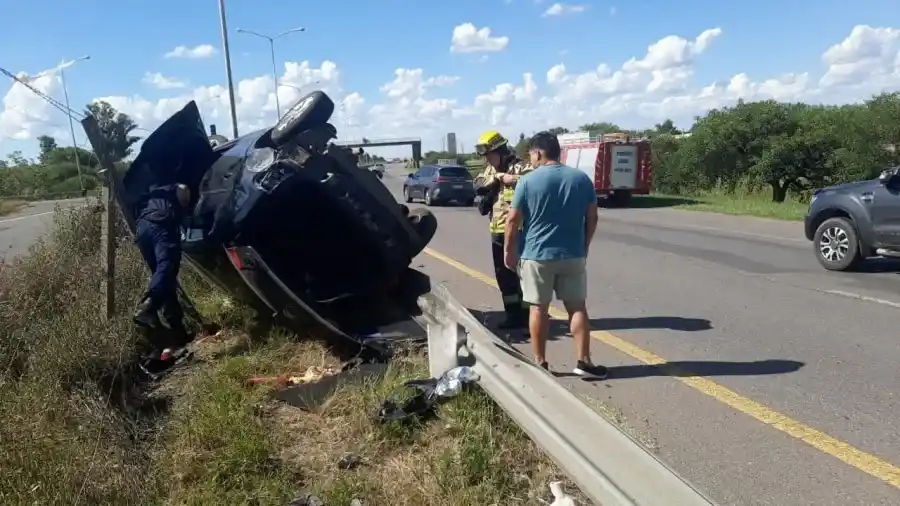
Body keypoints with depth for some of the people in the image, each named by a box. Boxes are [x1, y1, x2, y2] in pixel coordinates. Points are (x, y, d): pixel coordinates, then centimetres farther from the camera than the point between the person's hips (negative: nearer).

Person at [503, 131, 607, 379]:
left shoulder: (528, 181, -7)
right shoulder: (581, 178, 2)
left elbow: (513, 220, -6)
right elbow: (592, 218, 5)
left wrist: (509, 250, 5)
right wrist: (584, 247, 17)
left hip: (536, 255, -2)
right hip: (573, 254, 3)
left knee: (538, 308, 6)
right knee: (577, 306, 10)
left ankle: (540, 363, 12)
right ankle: (584, 361, 10)